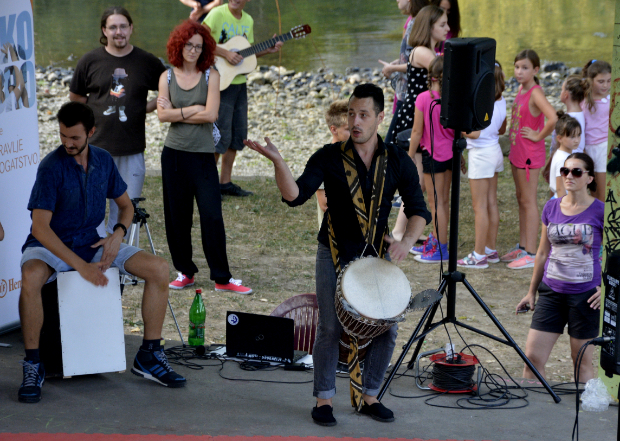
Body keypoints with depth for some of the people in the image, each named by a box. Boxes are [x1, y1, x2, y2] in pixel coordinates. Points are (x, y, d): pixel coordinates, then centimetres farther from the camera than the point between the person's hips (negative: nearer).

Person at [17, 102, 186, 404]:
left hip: (91, 243, 5)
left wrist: (118, 234, -7)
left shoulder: (103, 161, 2)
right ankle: (32, 365, -25)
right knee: (31, 277, -40)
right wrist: (81, 266, -27)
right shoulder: (52, 167, -17)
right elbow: (40, 227, -22)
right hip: (51, 246, -5)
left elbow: (125, 205, 15)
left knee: (159, 269, -12)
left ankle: (148, 356, -2)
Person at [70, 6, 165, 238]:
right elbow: (75, 97, 13)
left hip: (132, 149, 1)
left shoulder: (147, 62, 2)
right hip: (97, 146, -1)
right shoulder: (90, 61, 1)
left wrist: (147, 107, 3)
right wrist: (97, 111, 3)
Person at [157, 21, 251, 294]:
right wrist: (193, 110, -11)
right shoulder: (167, 77, 5)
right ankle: (185, 272, 19)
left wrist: (177, 113, -7)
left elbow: (211, 115, -12)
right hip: (174, 154, 2)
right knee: (177, 216, 6)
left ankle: (222, 278, -1)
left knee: (212, 216, -7)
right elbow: (163, 115, -7)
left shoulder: (211, 75, 0)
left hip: (203, 156, -2)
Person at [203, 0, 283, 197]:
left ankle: (225, 183, 20)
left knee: (238, 135, 11)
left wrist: (267, 50, 3)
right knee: (221, 136, -8)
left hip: (239, 84, 8)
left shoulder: (248, 21, 11)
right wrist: (225, 53, -26)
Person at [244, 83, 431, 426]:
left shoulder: (397, 161, -2)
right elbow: (294, 196, -19)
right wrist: (278, 161, -35)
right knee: (330, 328, -4)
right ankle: (324, 400, 10)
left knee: (386, 328, 0)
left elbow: (418, 209, 1)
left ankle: (369, 397, 17)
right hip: (335, 256, -2)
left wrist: (407, 240, -18)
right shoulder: (329, 158, -9)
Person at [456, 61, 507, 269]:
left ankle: (479, 255, 2)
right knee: (491, 203, 15)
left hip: (481, 154, -8)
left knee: (480, 206, -3)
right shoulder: (500, 101, 4)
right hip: (494, 150, 8)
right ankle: (491, 250, 22)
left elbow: (474, 133, -25)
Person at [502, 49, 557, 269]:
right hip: (517, 152, 9)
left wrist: (539, 136, -21)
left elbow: (553, 118, -35)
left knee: (529, 201, -3)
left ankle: (531, 253, 2)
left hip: (530, 155, -9)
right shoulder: (521, 90, 7)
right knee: (521, 200, 15)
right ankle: (522, 247, 25)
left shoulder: (535, 93, -20)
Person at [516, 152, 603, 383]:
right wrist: (531, 291, 19)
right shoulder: (551, 208, 7)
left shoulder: (600, 211, -5)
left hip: (586, 295, -4)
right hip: (551, 292, 4)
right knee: (532, 356, -1)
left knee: (582, 361, 5)